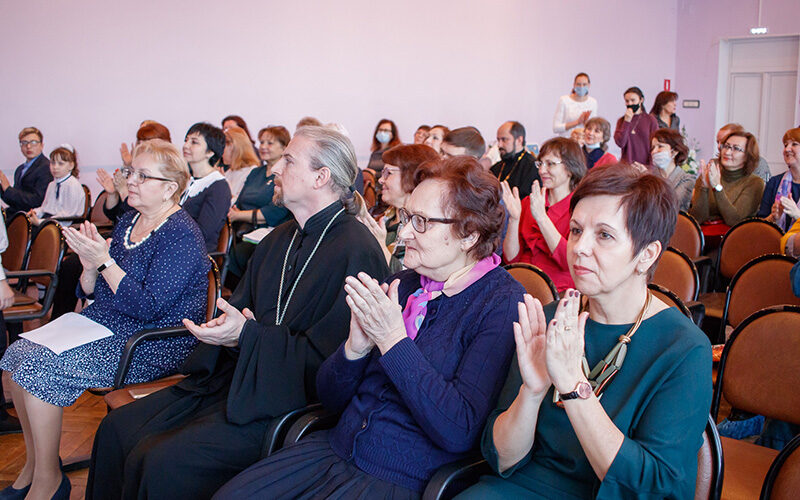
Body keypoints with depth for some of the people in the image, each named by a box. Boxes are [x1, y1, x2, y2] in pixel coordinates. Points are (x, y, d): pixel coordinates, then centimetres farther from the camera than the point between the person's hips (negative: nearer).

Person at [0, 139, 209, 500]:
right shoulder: (127, 222, 11)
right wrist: (90, 265, -8)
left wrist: (104, 261, -22)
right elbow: (91, 292, 14)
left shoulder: (181, 235, -15)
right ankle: (33, 463, 11)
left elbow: (149, 308, -23)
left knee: (36, 368, -20)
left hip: (153, 345, -9)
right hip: (104, 323, 9)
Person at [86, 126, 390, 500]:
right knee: (117, 429, 0)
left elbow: (327, 357, -19)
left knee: (164, 463, -21)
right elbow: (240, 303, 20)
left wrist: (248, 336, -21)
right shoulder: (279, 238, 14)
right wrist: (228, 325, -5)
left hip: (292, 397, -9)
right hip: (236, 376, 9)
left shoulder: (356, 252, -16)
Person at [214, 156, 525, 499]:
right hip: (338, 448, 6)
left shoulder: (503, 304, -11)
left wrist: (394, 341, -21)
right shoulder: (400, 284, 6)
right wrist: (355, 347, -13)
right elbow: (331, 398, 9)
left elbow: (459, 432, -22)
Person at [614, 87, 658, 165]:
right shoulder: (622, 120, 7)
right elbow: (620, 143, -8)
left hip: (646, 165, -1)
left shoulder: (650, 120, 2)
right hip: (626, 164, 1)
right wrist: (627, 121, -10)